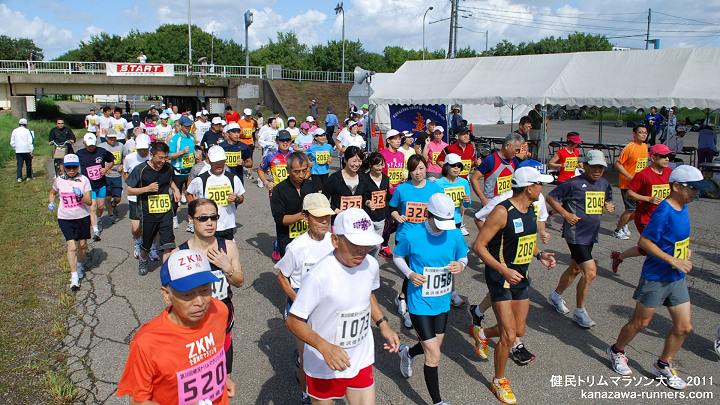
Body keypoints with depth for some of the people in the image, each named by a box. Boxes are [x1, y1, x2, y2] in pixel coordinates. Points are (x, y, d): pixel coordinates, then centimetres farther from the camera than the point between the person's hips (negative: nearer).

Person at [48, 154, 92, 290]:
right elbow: (52, 193, 18)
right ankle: (74, 277, -5)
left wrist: (81, 195, -28)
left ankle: (80, 266, 41)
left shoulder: (84, 180, -8)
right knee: (71, 246, -9)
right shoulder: (59, 180, -4)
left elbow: (89, 202, -10)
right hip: (65, 218, 0)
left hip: (82, 217, 1)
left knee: (82, 245, 13)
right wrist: (51, 202, -1)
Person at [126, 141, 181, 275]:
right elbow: (129, 191, -6)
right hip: (148, 213, -1)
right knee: (146, 243, 17)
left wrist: (176, 190, 2)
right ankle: (143, 260, 49)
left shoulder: (169, 168, -2)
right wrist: (147, 188, -21)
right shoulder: (140, 169, -12)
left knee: (168, 244, -10)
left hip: (166, 212, 2)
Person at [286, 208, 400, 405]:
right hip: (323, 366, -4)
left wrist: (383, 325, 2)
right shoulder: (319, 276, -29)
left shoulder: (371, 265, -10)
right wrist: (324, 347, -33)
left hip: (362, 362, 4)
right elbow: (294, 322, -21)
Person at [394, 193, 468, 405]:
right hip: (420, 303, -5)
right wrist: (410, 274, -17)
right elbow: (397, 256, 0)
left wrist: (460, 266, -16)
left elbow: (463, 258, 7)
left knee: (433, 347, 22)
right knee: (434, 356, -4)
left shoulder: (455, 235, -9)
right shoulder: (413, 236, -17)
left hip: (442, 302, 5)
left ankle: (407, 353, 55)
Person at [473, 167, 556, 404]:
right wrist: (503, 270, -29)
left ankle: (483, 333, 44)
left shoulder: (530, 209, 4)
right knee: (508, 336, -5)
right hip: (500, 278, -8)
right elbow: (478, 246, -21)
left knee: (519, 331, 15)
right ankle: (499, 381, 19)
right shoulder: (502, 212, -22)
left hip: (521, 277, 8)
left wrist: (540, 255, 1)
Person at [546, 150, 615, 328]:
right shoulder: (573, 183, -14)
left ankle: (556, 296, 40)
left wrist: (610, 206, 0)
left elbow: (608, 200, 24)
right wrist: (565, 214, -16)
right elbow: (551, 197, -7)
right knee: (590, 272, -12)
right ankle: (579, 312, 4)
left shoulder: (604, 184, 7)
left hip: (591, 234, 8)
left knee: (575, 269, 19)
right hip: (576, 233, -8)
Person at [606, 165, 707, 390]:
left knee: (684, 327, 10)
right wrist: (674, 261, -23)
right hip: (656, 277, -8)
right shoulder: (664, 211, -21)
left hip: (677, 279, 8)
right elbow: (644, 242, -23)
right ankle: (616, 351, 32)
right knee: (640, 323, 8)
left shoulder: (683, 208, 4)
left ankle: (663, 366, 29)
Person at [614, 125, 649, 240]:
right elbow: (617, 164, -17)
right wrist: (629, 177, -22)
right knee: (631, 209, -4)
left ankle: (623, 223, 33)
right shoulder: (629, 148, -17)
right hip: (627, 184, -8)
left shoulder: (645, 146, 7)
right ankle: (618, 230, 15)